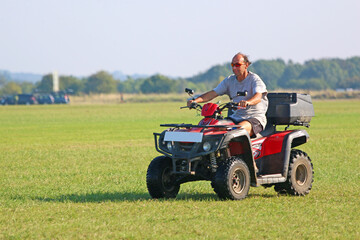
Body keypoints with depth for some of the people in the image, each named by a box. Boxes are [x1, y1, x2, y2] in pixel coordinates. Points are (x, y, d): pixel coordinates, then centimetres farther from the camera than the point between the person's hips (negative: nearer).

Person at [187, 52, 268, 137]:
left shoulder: (254, 79, -6)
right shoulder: (230, 80, 13)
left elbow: (258, 97, -24)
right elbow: (213, 93, 8)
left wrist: (247, 102, -49)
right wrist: (195, 100, -9)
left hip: (255, 118, -6)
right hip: (236, 117, 6)